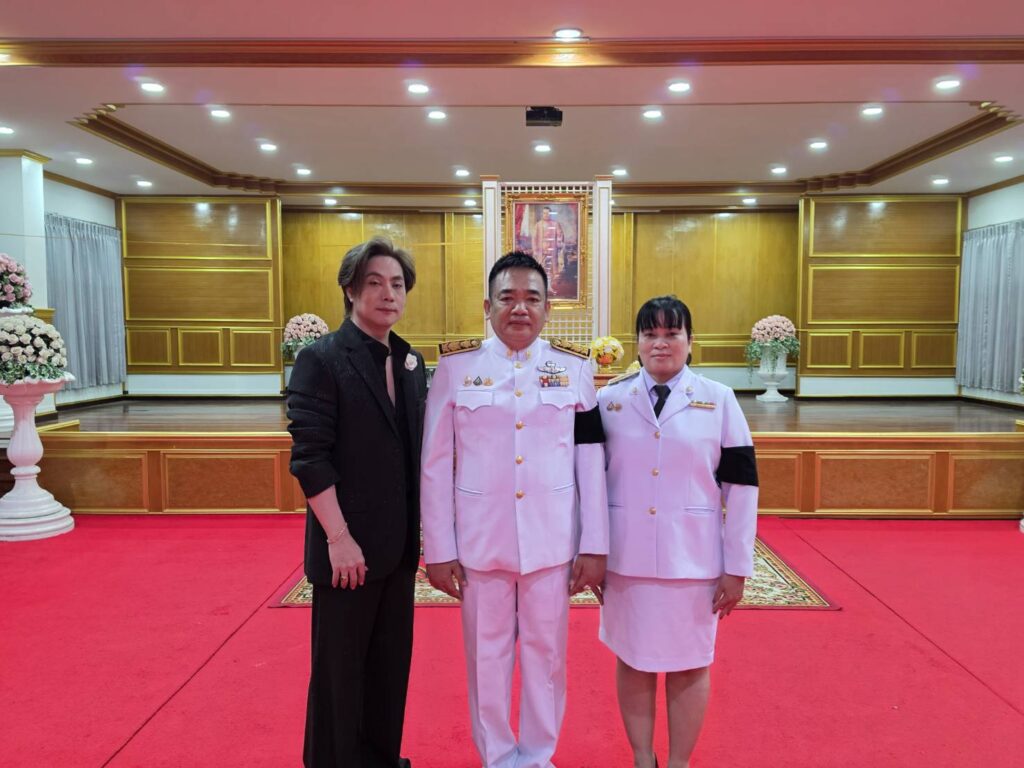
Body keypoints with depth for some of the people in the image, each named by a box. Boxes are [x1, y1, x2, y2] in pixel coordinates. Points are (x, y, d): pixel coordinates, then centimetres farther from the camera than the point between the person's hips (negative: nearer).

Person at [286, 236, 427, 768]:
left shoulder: (411, 361, 8)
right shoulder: (320, 359, -11)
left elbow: (417, 450, 11)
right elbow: (310, 458, -16)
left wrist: (424, 527, 7)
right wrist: (339, 538, -18)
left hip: (399, 545, 6)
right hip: (349, 546, -6)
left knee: (391, 662, 18)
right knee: (340, 668, 10)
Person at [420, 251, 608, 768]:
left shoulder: (575, 367, 0)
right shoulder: (456, 365, -3)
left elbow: (591, 462, 1)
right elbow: (435, 465, -2)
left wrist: (595, 545, -1)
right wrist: (438, 550, -2)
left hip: (552, 542, 1)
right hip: (480, 542, 0)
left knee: (546, 653, 14)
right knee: (486, 656, 14)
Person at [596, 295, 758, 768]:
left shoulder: (718, 400, -1)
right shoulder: (609, 400, 2)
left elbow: (741, 486, -1)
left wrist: (737, 567, -3)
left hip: (693, 559, -1)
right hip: (626, 559, 1)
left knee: (688, 666, 12)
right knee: (632, 661, 13)